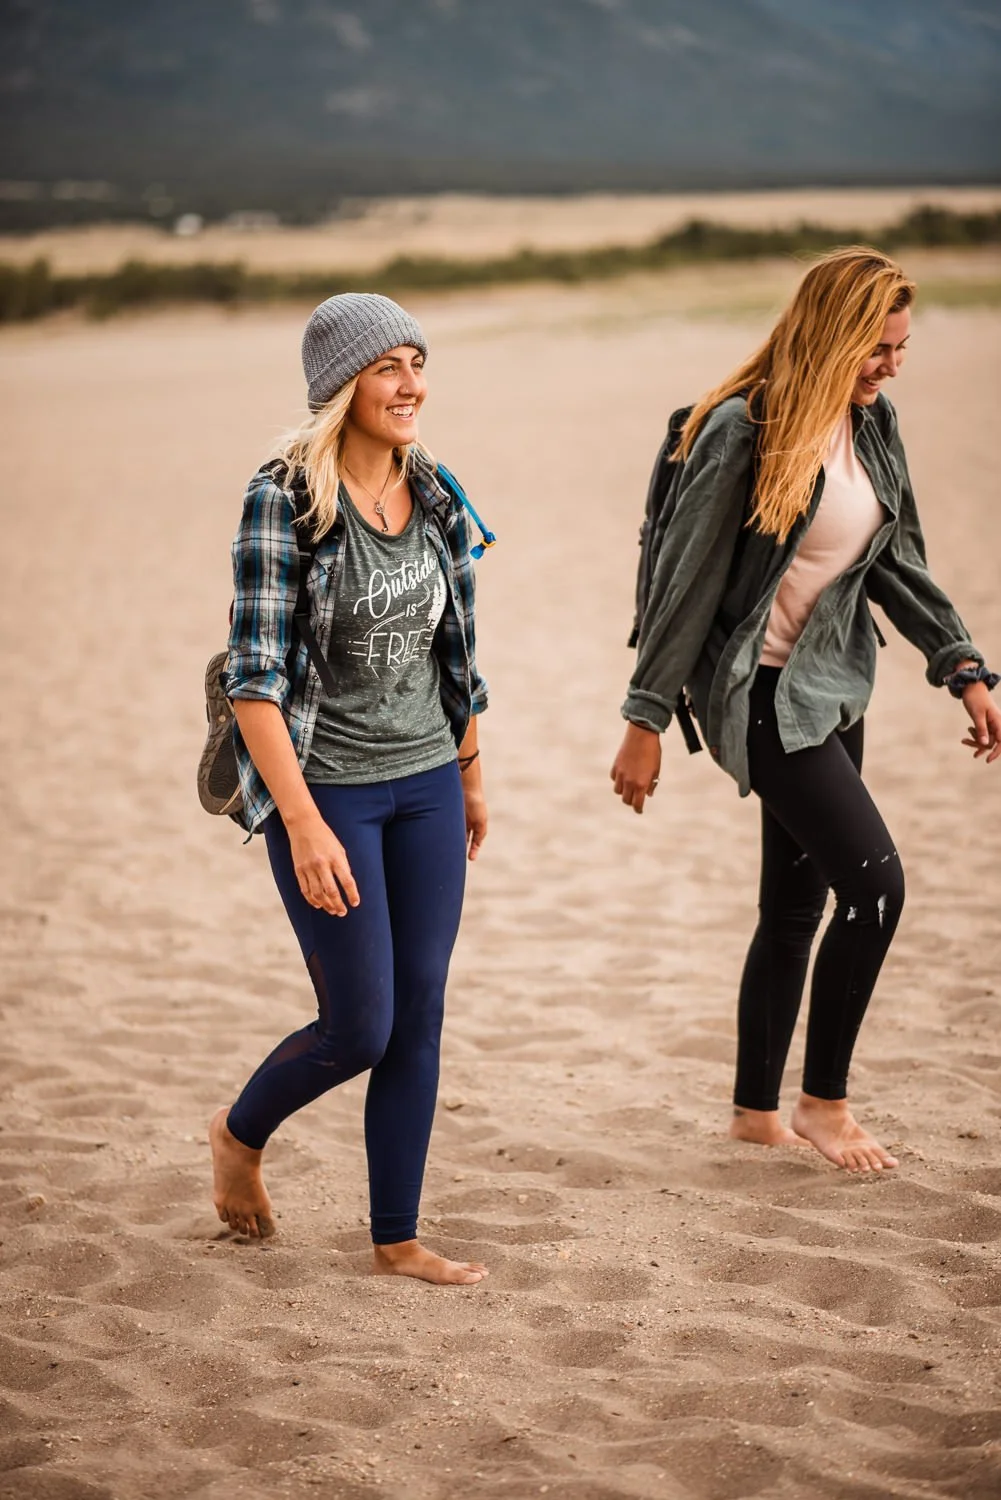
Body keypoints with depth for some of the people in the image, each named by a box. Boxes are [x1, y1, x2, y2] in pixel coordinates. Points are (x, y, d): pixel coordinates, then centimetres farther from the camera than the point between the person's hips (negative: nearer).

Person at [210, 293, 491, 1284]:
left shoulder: (434, 497, 4)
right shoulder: (284, 502, -15)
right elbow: (254, 674, -19)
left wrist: (471, 772, 20)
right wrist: (303, 822, -24)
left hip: (426, 785, 6)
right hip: (326, 787, -6)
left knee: (419, 1020, 7)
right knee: (360, 1026, -1)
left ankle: (396, 1241, 19)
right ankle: (241, 1135, 30)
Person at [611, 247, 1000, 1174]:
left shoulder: (873, 423, 5)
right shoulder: (744, 433, -18)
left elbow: (898, 560, 13)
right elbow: (688, 577, -15)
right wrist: (646, 720, -13)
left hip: (833, 683, 8)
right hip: (761, 689, -8)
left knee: (798, 904, 12)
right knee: (873, 879, -12)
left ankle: (757, 1111, 24)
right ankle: (824, 1099, 5)